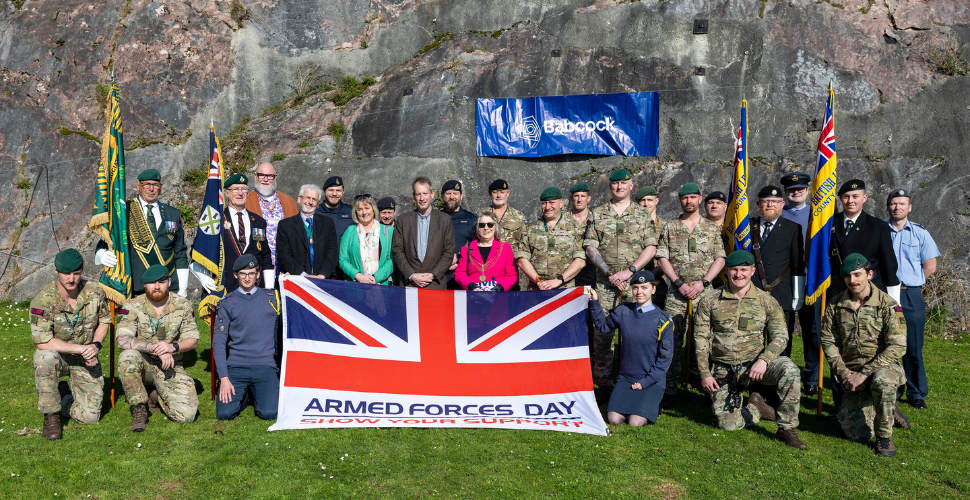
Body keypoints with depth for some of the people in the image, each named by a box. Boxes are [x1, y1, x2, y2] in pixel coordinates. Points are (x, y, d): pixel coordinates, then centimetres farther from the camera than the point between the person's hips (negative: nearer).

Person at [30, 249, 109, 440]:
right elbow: (42, 342, -22)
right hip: (57, 355, -2)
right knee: (45, 358, -40)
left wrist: (95, 345, -12)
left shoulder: (95, 292, -11)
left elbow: (104, 321, 6)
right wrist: (81, 348, -26)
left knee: (90, 417, -8)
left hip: (86, 359, 2)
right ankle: (51, 415, -18)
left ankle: (70, 401, 31)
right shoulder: (43, 300, -21)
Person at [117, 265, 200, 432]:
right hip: (143, 363, -1)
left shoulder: (182, 306, -2)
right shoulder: (133, 307, -9)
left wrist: (173, 347, -23)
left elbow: (193, 340, -2)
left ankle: (156, 397, 18)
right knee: (128, 357, -38)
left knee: (186, 415, -18)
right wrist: (156, 348, -30)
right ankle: (139, 409, -16)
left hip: (170, 366, 1)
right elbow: (123, 340, -22)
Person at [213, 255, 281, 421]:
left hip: (265, 365, 0)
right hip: (236, 366, 0)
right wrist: (224, 378, -7)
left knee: (269, 413, -19)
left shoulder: (272, 298, 8)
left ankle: (258, 393, 15)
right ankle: (244, 394, 16)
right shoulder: (227, 303, 5)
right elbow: (219, 342, 1)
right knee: (225, 413, -17)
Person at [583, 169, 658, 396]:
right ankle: (601, 382, 11)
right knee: (602, 332, 0)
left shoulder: (642, 214, 8)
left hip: (635, 282, 0)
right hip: (605, 283, 1)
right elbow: (590, 247, 4)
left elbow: (651, 247, 2)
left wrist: (629, 270, -11)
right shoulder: (597, 214, 10)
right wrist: (608, 272, -8)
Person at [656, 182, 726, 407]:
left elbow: (720, 258, 5)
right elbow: (662, 257, 5)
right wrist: (679, 283, -7)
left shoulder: (712, 228, 11)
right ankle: (669, 390, 0)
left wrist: (703, 282, -9)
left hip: (705, 292, 0)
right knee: (671, 341, -5)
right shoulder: (670, 227, 11)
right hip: (677, 293, 0)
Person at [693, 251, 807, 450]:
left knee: (789, 369, -32)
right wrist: (705, 374, -4)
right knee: (727, 424, -10)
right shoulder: (709, 302, 1)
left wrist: (764, 360, -23)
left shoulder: (767, 302, 1)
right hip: (724, 370, 0)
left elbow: (780, 336, -4)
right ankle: (757, 409, 23)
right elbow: (701, 340, 3)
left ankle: (786, 429, -17)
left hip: (755, 364, 0)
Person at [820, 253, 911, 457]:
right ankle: (889, 412, 28)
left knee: (882, 381, -40)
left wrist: (864, 373, -22)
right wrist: (845, 373, -8)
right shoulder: (836, 305, 0)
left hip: (883, 367, -3)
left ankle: (884, 435, -14)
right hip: (852, 372, 3)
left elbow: (897, 347, -16)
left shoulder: (887, 305, -11)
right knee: (857, 433, -7)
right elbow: (828, 341, 4)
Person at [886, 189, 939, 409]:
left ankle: (916, 394, 10)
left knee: (913, 347, 1)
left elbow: (930, 266, 8)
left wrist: (910, 282, 6)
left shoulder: (920, 233, 7)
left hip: (911, 296, 0)